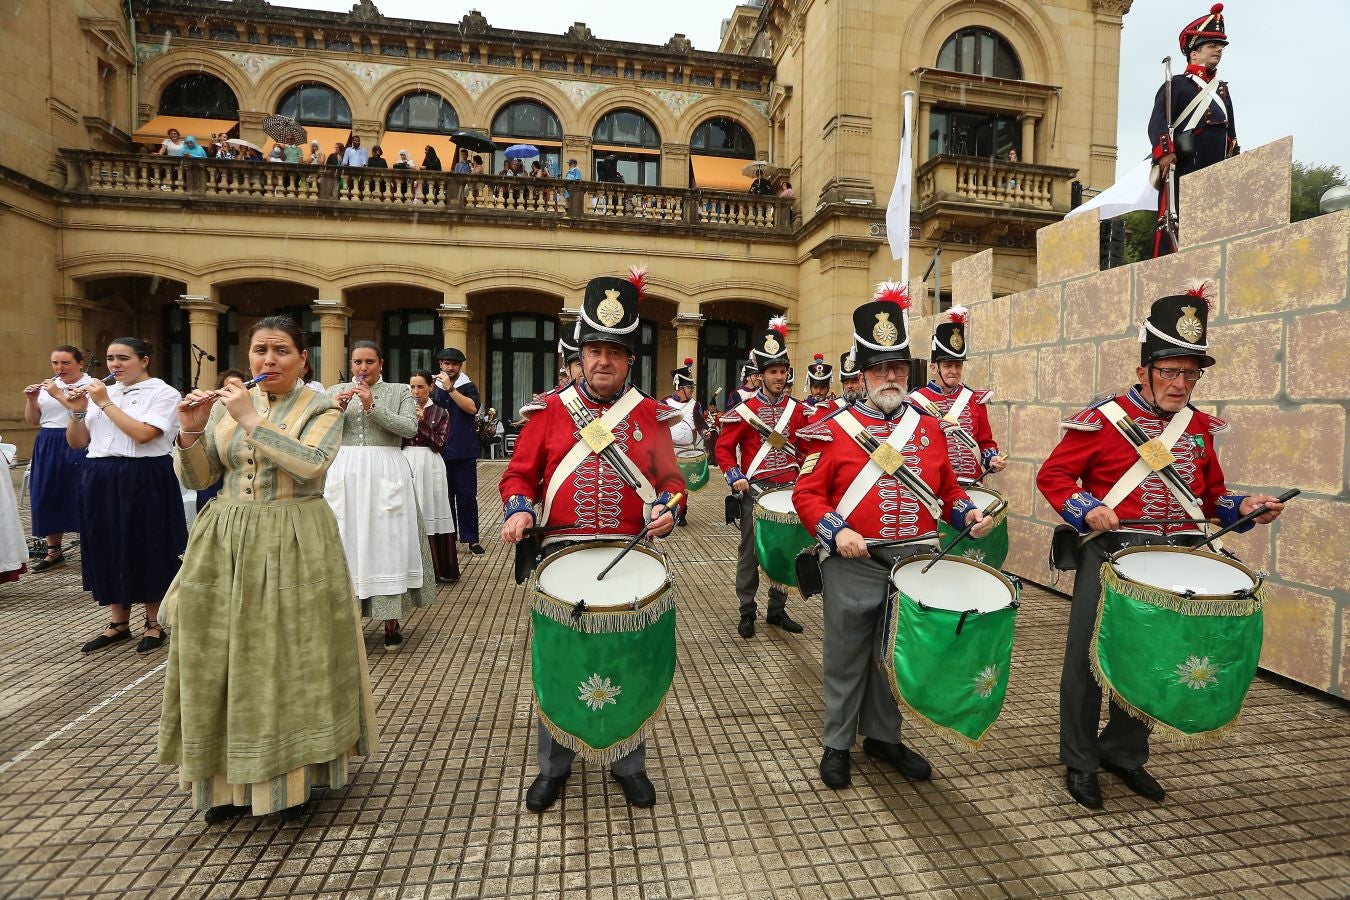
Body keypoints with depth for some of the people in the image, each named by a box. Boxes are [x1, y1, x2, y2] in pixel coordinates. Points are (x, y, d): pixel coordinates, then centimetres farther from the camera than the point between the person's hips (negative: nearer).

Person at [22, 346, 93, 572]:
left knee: (81, 497, -6)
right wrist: (31, 400, 0)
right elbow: (33, 421, 16)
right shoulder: (47, 385, 12)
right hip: (47, 447, 6)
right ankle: (53, 552, 20)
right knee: (46, 497, 8)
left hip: (78, 446, -6)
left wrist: (61, 394, -20)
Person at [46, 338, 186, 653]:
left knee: (146, 550, 2)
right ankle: (119, 622, 24)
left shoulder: (163, 393, -5)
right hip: (100, 481, 6)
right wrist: (77, 412, -2)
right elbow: (77, 443, 13)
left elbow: (142, 434, -18)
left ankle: (153, 623, 16)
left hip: (144, 481, -6)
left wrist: (106, 404, -12)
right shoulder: (100, 392, 12)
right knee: (107, 550, 10)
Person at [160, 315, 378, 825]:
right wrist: (191, 431, -6)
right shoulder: (226, 405, 9)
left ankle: (290, 776, 19)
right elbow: (195, 479, 9)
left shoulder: (321, 410, -3)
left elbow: (310, 465, -22)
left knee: (288, 658, 1)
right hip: (227, 544, 4)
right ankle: (228, 779, 25)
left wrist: (251, 419, -19)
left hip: (293, 547, -4)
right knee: (223, 658, 8)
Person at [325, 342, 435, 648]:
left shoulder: (399, 392, 7)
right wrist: (336, 409, -7)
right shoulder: (334, 392, 13)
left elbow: (410, 429, -7)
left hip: (385, 475, -2)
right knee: (346, 542, 3)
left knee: (387, 542, 0)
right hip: (344, 474, 2)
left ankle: (392, 620, 7)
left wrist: (372, 406, -11)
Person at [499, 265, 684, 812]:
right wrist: (518, 510, -12)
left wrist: (667, 508, -15)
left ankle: (629, 765, 31)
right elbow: (519, 474, 7)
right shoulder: (551, 409, 4)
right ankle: (553, 767, 31)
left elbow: (670, 479, 6)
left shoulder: (649, 413, 5)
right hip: (561, 554, 0)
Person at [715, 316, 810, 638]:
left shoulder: (797, 409, 5)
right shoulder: (745, 409, -7)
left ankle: (777, 609, 24)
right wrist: (734, 477, -17)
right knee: (751, 551, 3)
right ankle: (747, 612, 14)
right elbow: (724, 447, -5)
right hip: (755, 490, -4)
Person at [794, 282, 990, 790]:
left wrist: (968, 513, 0)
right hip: (853, 566, -4)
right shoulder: (834, 429, -6)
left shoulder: (928, 428, 8)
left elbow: (947, 488, 18)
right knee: (847, 657, 10)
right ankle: (838, 744, 27)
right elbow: (807, 494, -6)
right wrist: (835, 533, -20)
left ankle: (883, 736, 36)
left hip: (915, 561, 4)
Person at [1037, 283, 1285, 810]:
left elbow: (1210, 496, 17)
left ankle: (1125, 752, 34)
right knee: (1088, 658, 3)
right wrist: (1087, 510, -22)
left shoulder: (1201, 427, 9)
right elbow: (1052, 475, -7)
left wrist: (1243, 508, -2)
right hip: (1110, 555, -5)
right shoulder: (1103, 419, -8)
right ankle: (1080, 763, 20)